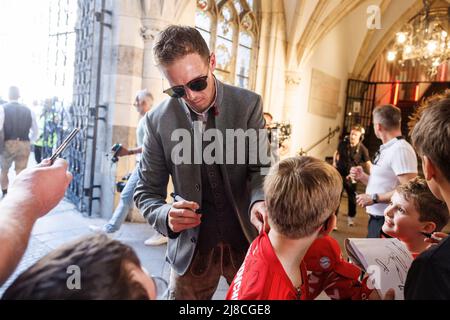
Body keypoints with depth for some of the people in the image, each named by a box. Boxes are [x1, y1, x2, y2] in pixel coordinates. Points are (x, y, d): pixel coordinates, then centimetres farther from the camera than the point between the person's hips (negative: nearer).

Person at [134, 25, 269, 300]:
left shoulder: (248, 104, -9)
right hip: (192, 248, 0)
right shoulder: (159, 121, -8)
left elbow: (261, 166, -7)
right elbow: (147, 192, -2)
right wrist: (167, 215, -24)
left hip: (246, 241, 1)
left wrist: (259, 201, -30)